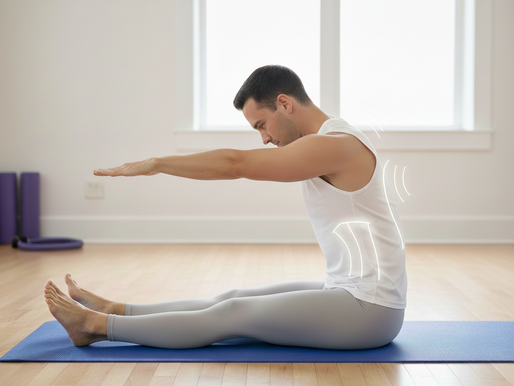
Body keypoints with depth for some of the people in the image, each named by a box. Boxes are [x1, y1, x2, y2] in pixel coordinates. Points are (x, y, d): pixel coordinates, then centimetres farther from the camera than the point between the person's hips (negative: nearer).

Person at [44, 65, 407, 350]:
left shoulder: (334, 145, -20)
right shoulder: (334, 141, 11)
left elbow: (236, 163, -20)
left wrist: (156, 163, -14)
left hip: (369, 308, -9)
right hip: (350, 291, 9)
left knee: (232, 315, -7)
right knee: (236, 299, 9)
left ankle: (97, 325, 0)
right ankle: (114, 311, 16)